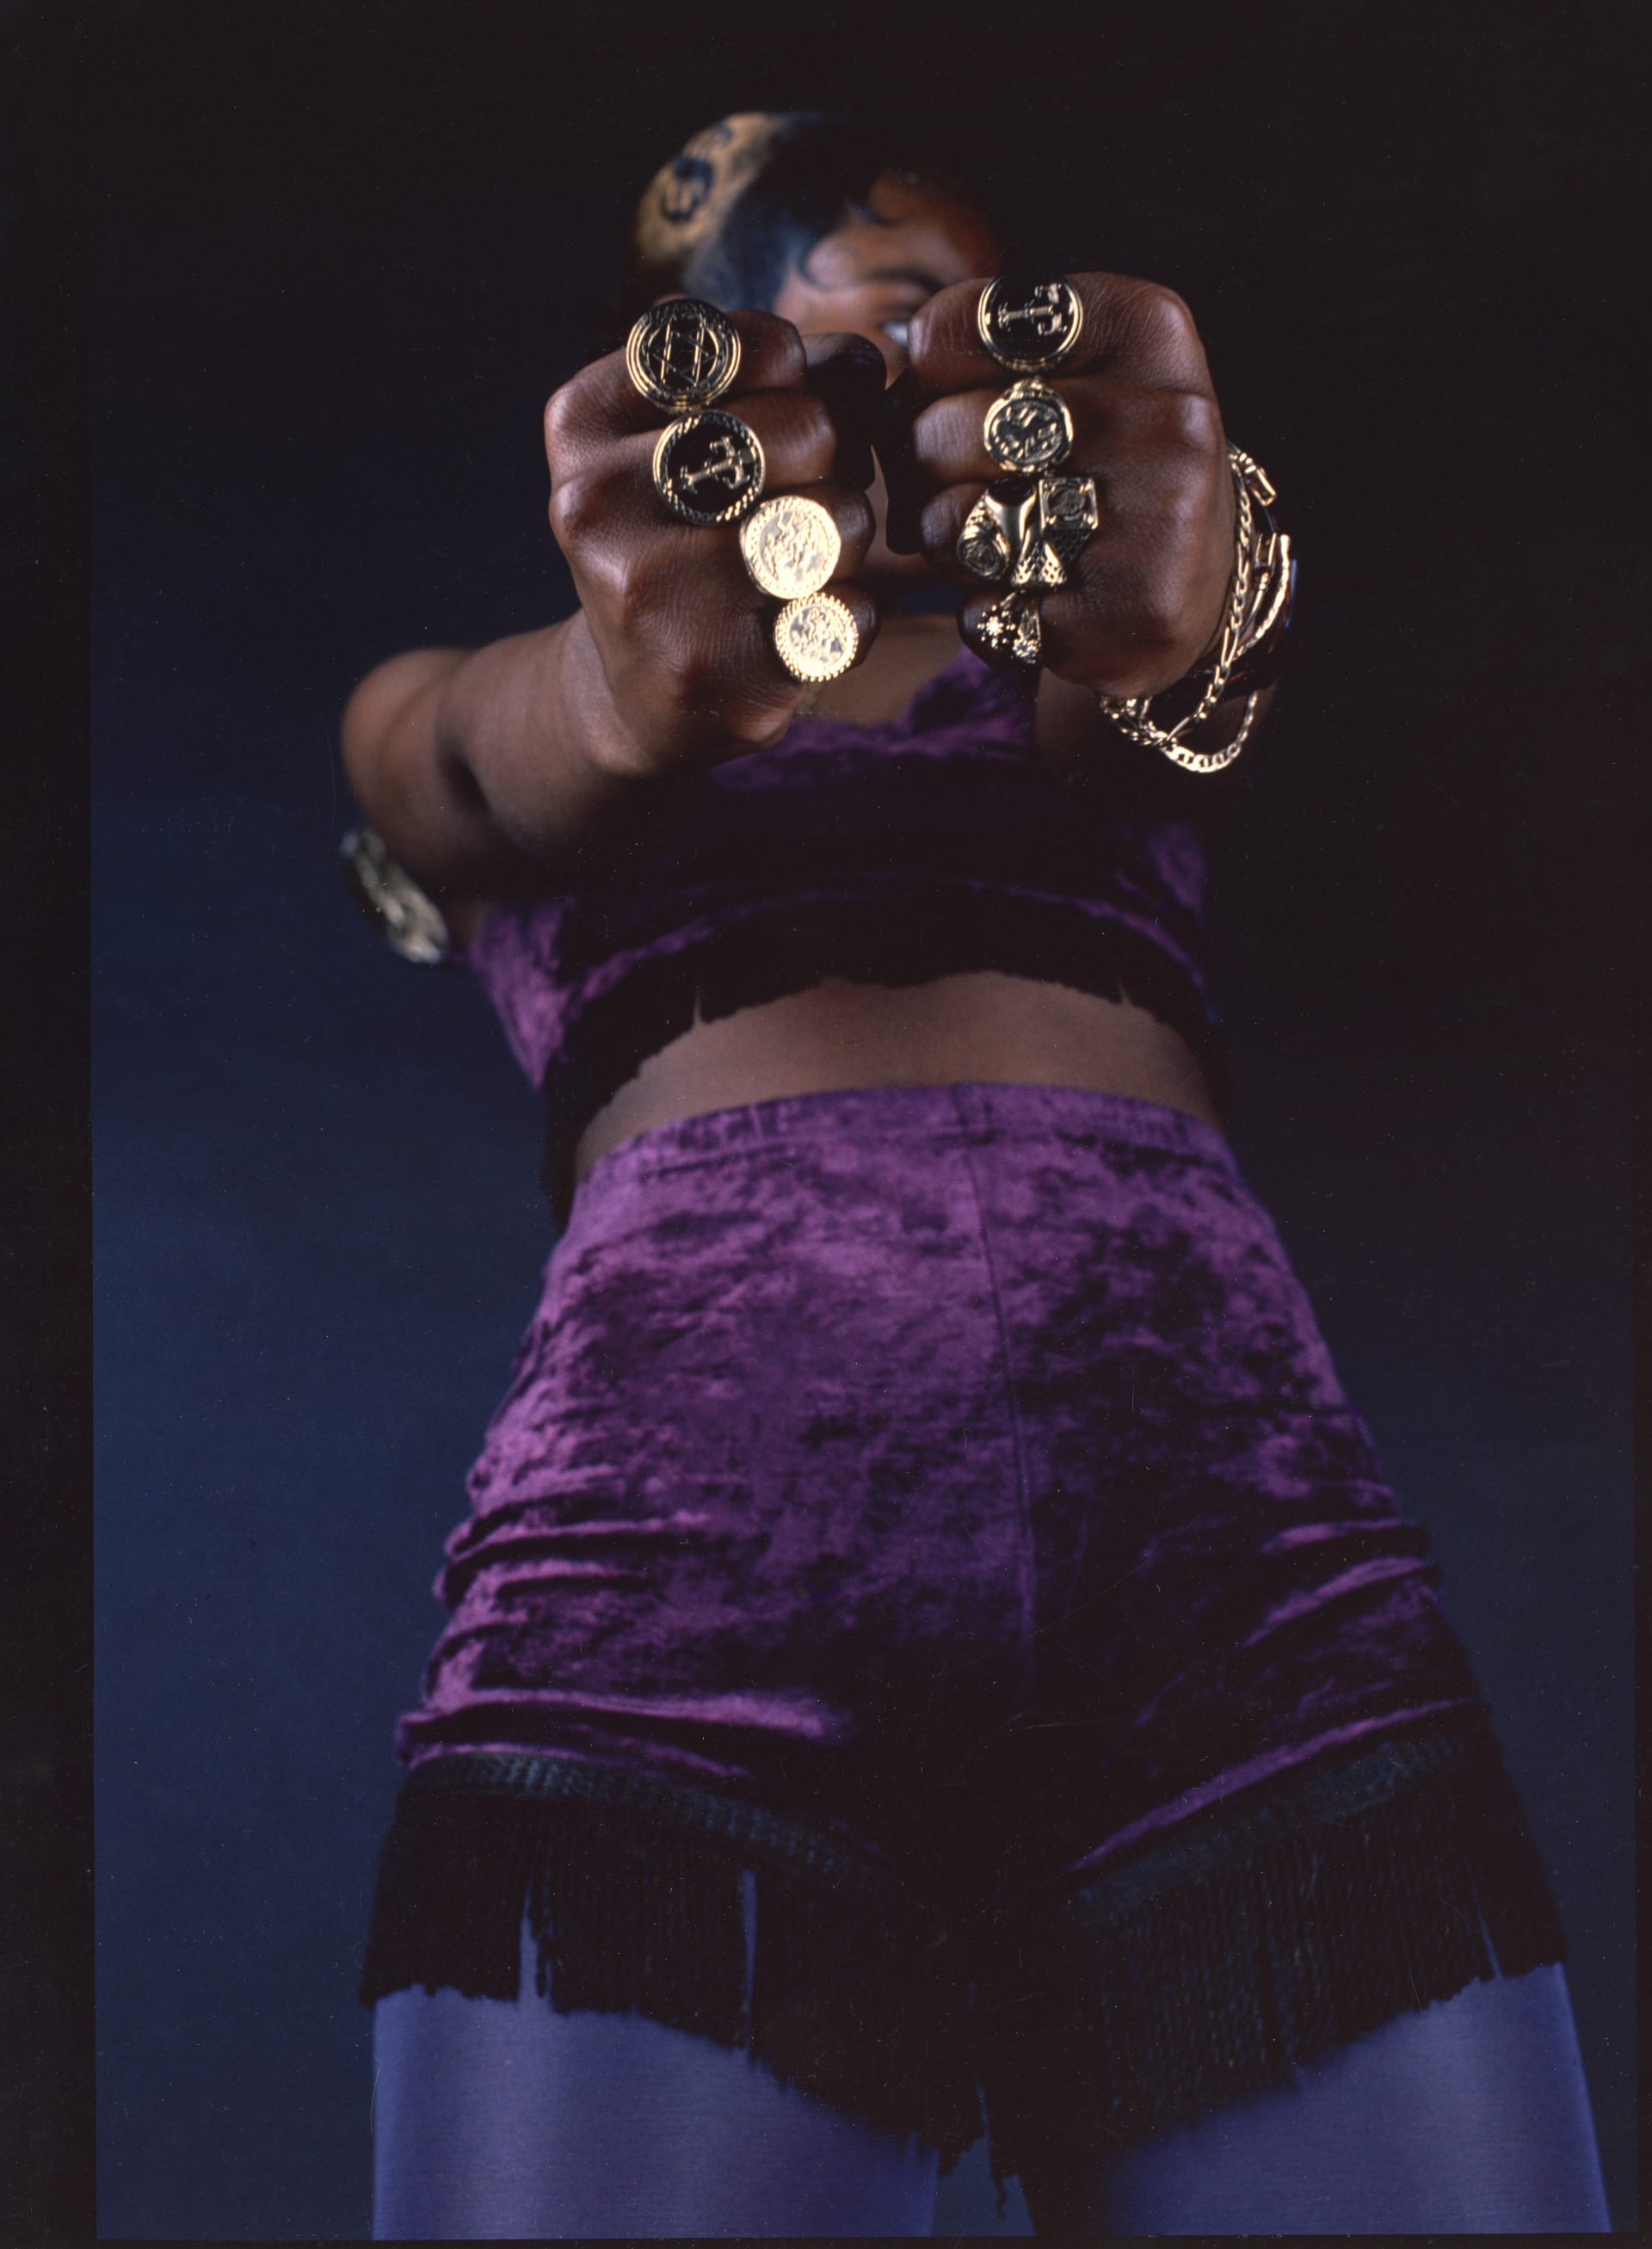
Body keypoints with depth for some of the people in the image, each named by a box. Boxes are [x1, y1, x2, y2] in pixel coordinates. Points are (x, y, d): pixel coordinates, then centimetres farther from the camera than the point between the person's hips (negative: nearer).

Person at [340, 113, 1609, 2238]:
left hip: (1240, 1531, 2)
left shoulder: (1057, 661, 27)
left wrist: (1161, 600, -23)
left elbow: (1175, 660, 2)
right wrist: (638, 675, -25)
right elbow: (549, 758, 0)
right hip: (677, 1531, -1)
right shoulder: (452, 717, 25)